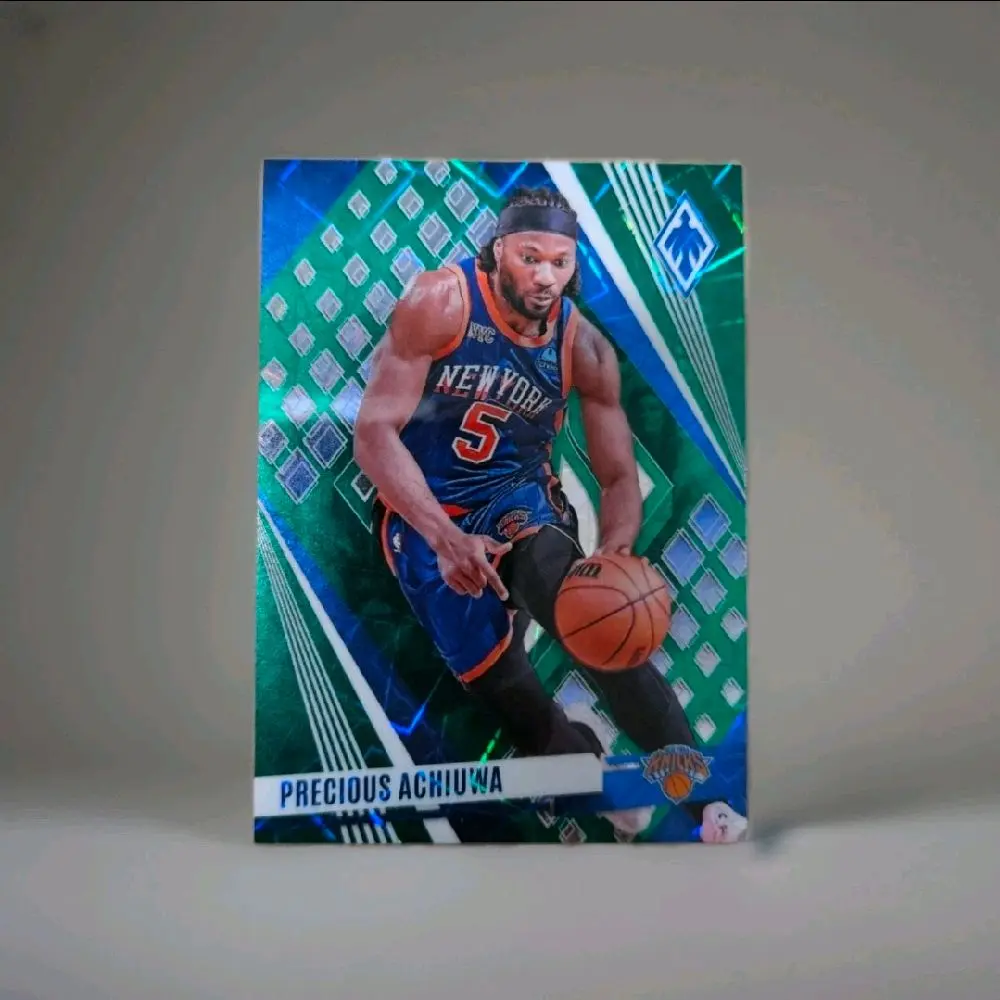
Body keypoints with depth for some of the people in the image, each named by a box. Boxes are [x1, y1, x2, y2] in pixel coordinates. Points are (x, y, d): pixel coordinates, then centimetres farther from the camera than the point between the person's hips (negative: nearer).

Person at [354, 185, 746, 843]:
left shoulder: (584, 347, -8)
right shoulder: (440, 302, -17)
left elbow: (619, 475, -4)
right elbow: (374, 431, -21)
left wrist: (616, 550, -26)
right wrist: (443, 536, -34)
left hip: (520, 495, 1)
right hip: (425, 510, -1)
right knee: (497, 681, -6)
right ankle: (578, 752, 27)